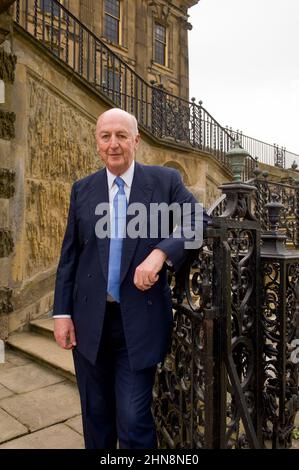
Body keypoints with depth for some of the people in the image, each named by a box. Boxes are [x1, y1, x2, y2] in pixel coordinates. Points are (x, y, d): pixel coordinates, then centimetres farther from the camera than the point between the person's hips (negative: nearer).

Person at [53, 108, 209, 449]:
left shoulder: (165, 180, -1)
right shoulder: (82, 189, 6)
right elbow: (69, 255, 6)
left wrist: (160, 253, -24)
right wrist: (62, 312, 2)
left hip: (140, 321, -3)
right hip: (90, 321, 3)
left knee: (134, 420, 4)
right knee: (95, 414, 19)